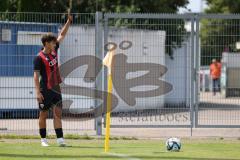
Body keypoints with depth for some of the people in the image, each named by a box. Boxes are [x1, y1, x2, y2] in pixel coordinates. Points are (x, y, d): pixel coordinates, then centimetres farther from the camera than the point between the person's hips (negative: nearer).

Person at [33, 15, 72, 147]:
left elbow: (62, 35, 16)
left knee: (57, 113, -1)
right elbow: (36, 76, -14)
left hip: (56, 89, 6)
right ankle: (43, 139, 11)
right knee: (43, 115, 3)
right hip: (45, 90, -6)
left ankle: (60, 139, -6)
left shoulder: (54, 51, 8)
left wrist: (69, 21, 11)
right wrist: (38, 92, -21)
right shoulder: (39, 58, -12)